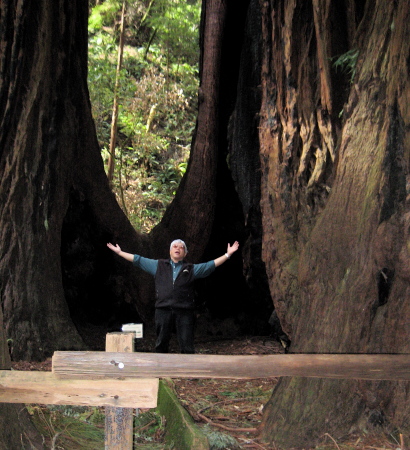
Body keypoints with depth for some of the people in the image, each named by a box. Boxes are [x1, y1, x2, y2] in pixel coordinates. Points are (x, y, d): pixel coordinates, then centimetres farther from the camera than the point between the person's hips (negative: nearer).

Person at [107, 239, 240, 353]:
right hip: (163, 310, 1)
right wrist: (119, 252, 15)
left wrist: (228, 254, 0)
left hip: (184, 312, -1)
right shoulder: (159, 266, 16)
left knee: (187, 346, -3)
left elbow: (211, 265, 7)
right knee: (161, 344, 7)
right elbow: (138, 260, 17)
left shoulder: (191, 269, 13)